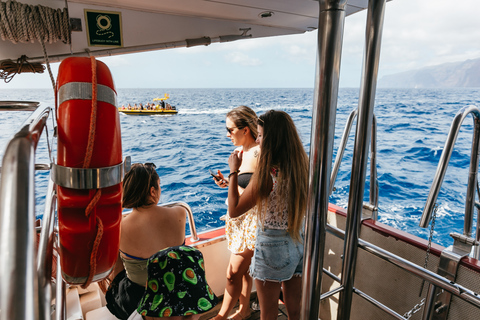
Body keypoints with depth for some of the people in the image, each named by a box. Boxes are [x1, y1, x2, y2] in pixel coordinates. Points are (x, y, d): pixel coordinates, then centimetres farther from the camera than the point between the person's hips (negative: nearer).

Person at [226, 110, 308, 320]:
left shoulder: (266, 174, -26)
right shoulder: (303, 165, -7)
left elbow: (234, 210, -17)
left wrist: (233, 171, -9)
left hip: (273, 247, -6)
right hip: (300, 244, 6)